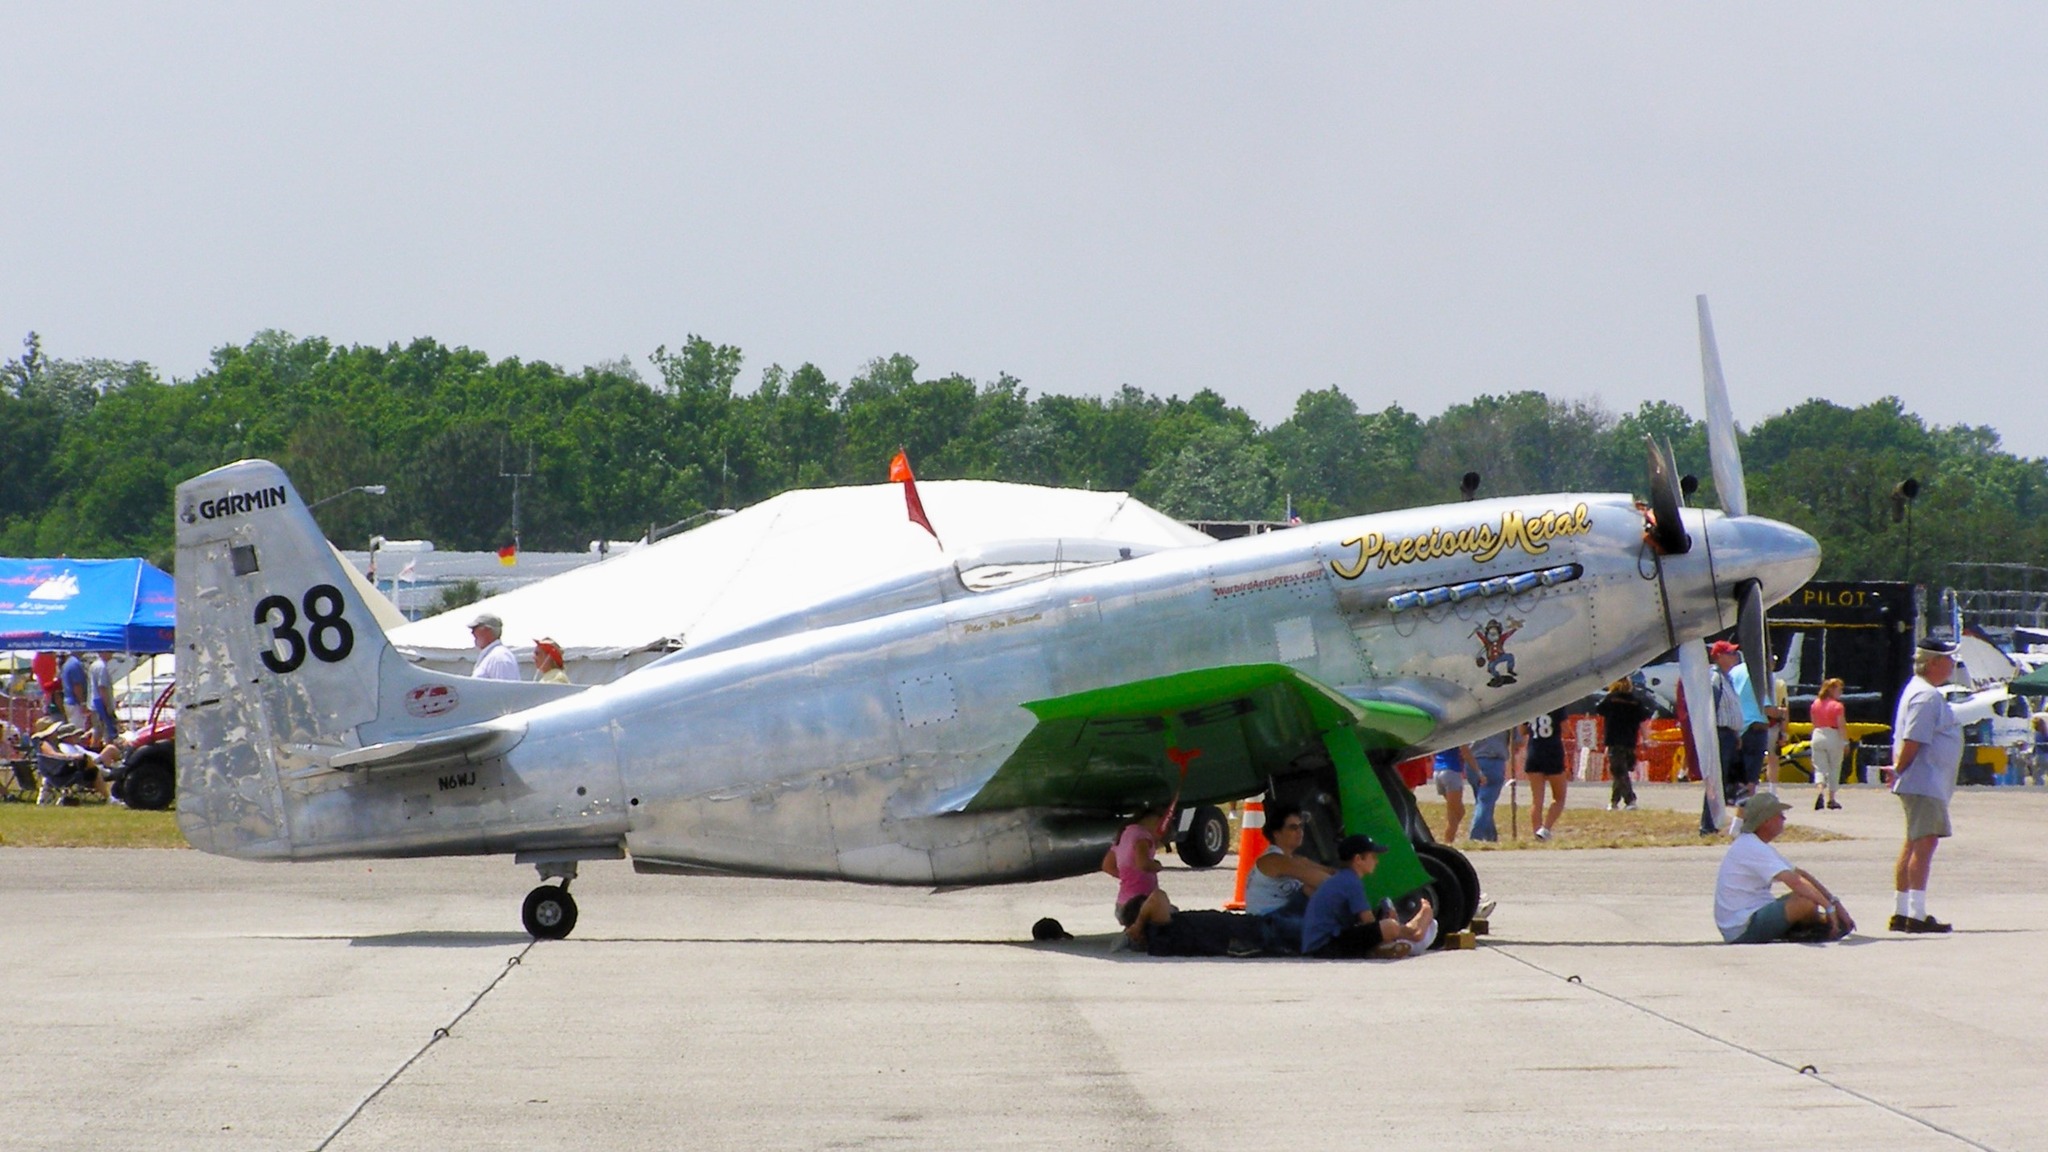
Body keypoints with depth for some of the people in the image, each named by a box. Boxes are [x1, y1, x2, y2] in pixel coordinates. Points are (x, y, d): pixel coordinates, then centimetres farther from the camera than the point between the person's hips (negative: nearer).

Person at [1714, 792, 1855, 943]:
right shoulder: (1753, 849, -18)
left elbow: (1799, 873, 16)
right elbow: (1795, 882, -27)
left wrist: (1833, 901, 10)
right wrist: (1829, 906, -22)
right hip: (1744, 929, -11)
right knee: (1807, 902, -21)